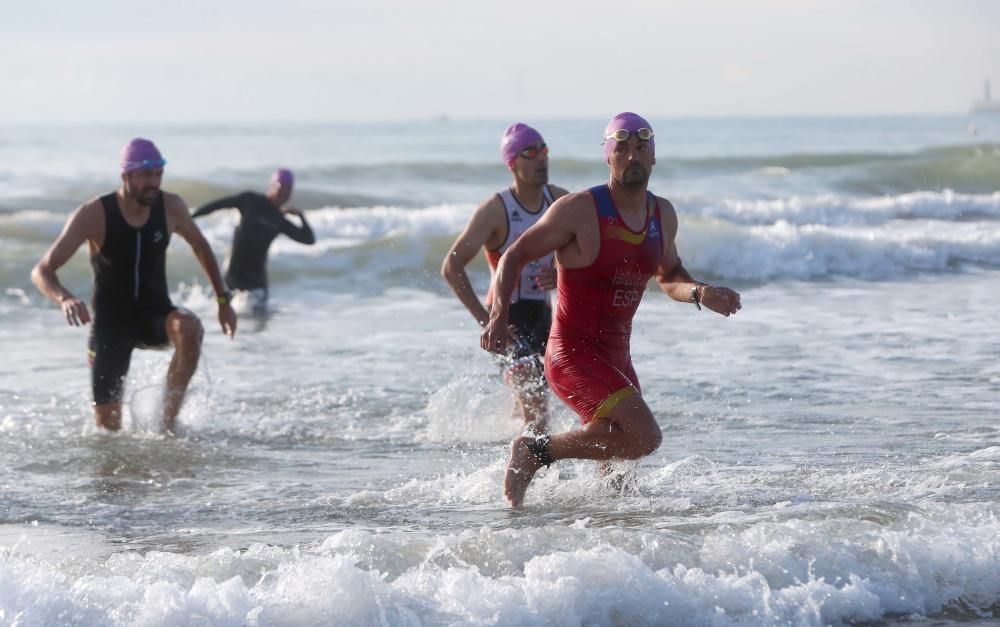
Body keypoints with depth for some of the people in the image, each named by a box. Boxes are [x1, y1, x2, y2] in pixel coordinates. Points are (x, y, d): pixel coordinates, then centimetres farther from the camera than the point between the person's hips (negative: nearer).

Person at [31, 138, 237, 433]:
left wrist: (223, 300, 10)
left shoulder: (171, 207, -9)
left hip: (156, 313, 2)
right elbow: (41, 271, -18)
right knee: (108, 427, -5)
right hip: (111, 321, -2)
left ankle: (168, 417, -22)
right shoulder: (93, 215, -18)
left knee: (189, 327, -36)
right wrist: (64, 298, -40)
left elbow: (200, 246, 13)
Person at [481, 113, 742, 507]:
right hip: (573, 354, -8)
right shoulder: (579, 210, -13)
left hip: (616, 356, 8)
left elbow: (669, 277, 22)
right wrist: (499, 316, -21)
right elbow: (514, 256, -7)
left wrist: (699, 294, 0)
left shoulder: (663, 215, 6)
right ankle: (535, 452, -12)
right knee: (644, 436, -24)